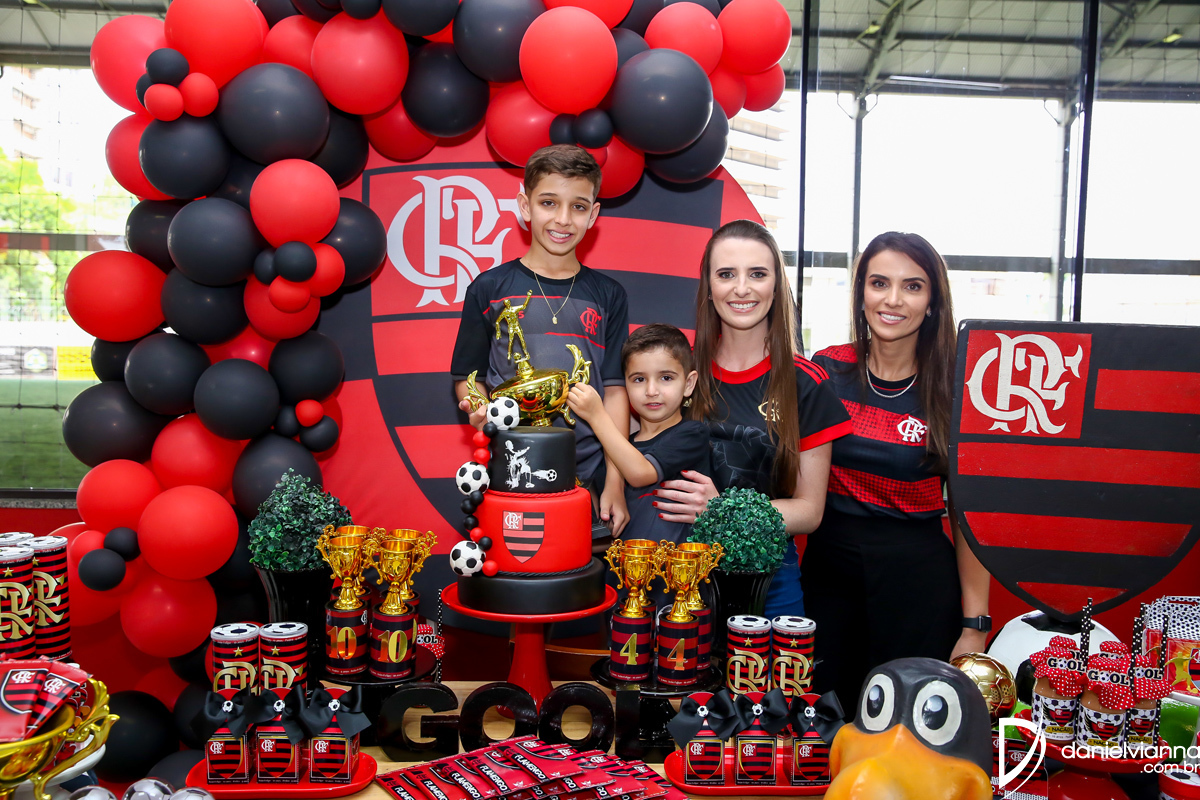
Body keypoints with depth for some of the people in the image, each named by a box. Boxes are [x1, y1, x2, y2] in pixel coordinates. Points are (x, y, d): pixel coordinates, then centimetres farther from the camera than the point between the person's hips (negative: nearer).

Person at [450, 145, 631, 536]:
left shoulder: (608, 295, 8)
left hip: (586, 478, 1)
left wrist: (615, 483, -1)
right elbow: (467, 377, 8)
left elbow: (615, 389, 5)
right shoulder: (490, 288, 4)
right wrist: (481, 411, -15)